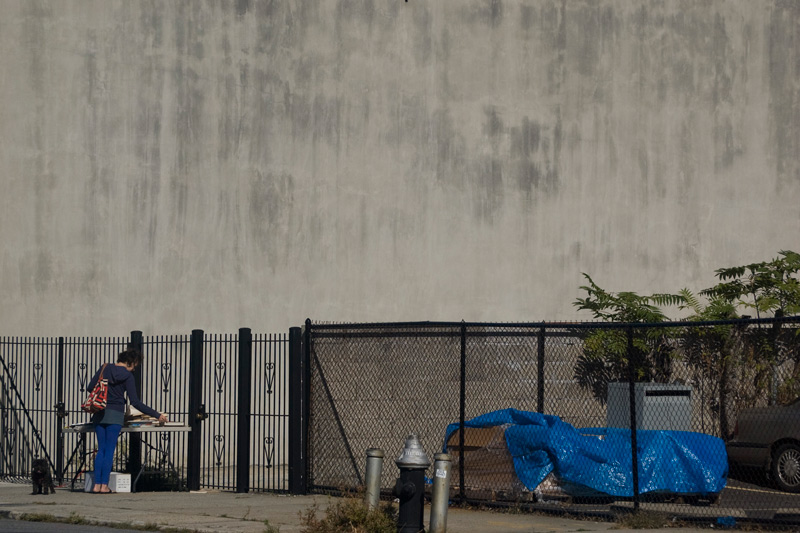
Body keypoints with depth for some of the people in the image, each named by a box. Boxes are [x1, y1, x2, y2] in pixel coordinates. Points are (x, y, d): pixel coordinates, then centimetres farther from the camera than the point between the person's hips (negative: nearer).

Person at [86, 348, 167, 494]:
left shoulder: (105, 368, 5)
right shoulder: (127, 376, -6)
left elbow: (90, 388, 6)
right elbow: (135, 402, -10)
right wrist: (157, 415, -7)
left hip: (99, 414, 4)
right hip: (115, 415, -4)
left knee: (101, 449, 9)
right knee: (109, 450, 1)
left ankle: (97, 485, 2)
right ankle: (104, 485, -2)